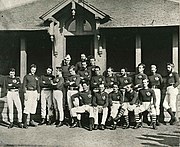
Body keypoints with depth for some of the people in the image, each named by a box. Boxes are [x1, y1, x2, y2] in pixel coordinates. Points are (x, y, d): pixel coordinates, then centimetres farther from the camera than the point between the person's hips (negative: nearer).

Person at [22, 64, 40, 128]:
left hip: (35, 92, 5)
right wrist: (25, 94, -11)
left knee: (34, 107, 7)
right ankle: (25, 122, -9)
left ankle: (31, 121, 15)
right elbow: (24, 85, -3)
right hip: (28, 92, -5)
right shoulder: (26, 76, 2)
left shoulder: (36, 77, 16)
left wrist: (38, 94, 10)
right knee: (27, 107, -10)